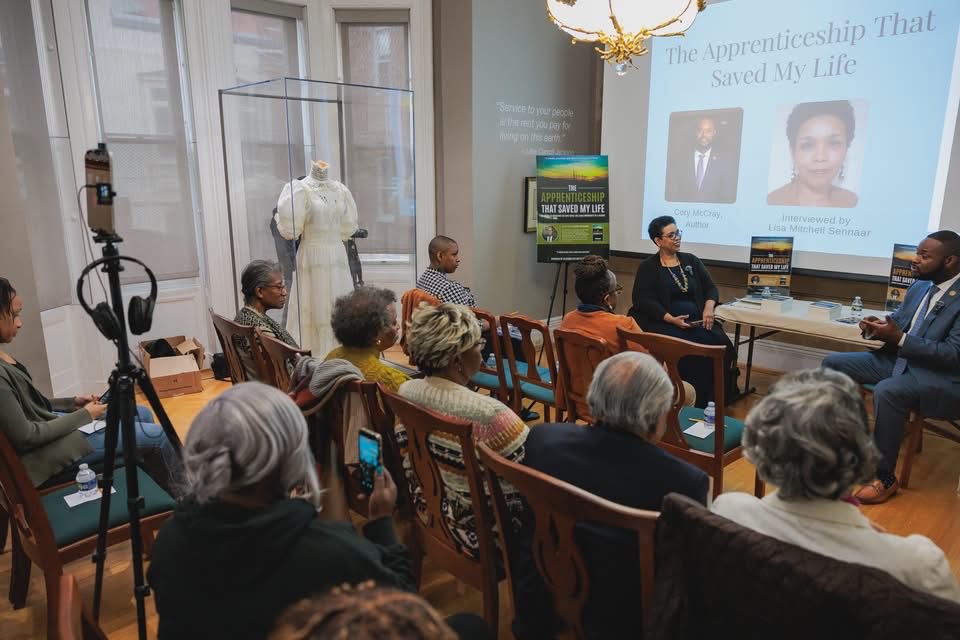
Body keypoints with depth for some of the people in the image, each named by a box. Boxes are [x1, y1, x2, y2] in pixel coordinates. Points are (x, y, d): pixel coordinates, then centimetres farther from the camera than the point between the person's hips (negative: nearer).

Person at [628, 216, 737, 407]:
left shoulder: (691, 260, 17)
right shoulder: (647, 267, 4)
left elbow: (711, 287, 14)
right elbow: (644, 300, -7)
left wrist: (709, 306, -10)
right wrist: (671, 319, -20)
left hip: (697, 322, 4)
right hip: (664, 323, -4)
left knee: (720, 342, -24)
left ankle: (717, 398, -11)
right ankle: (698, 401, -17)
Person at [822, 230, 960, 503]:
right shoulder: (919, 287, 7)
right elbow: (896, 322, 16)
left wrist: (899, 338, -27)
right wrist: (878, 326, -8)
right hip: (898, 360, 9)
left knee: (887, 391, -36)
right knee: (832, 363, 0)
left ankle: (884, 478, -21)